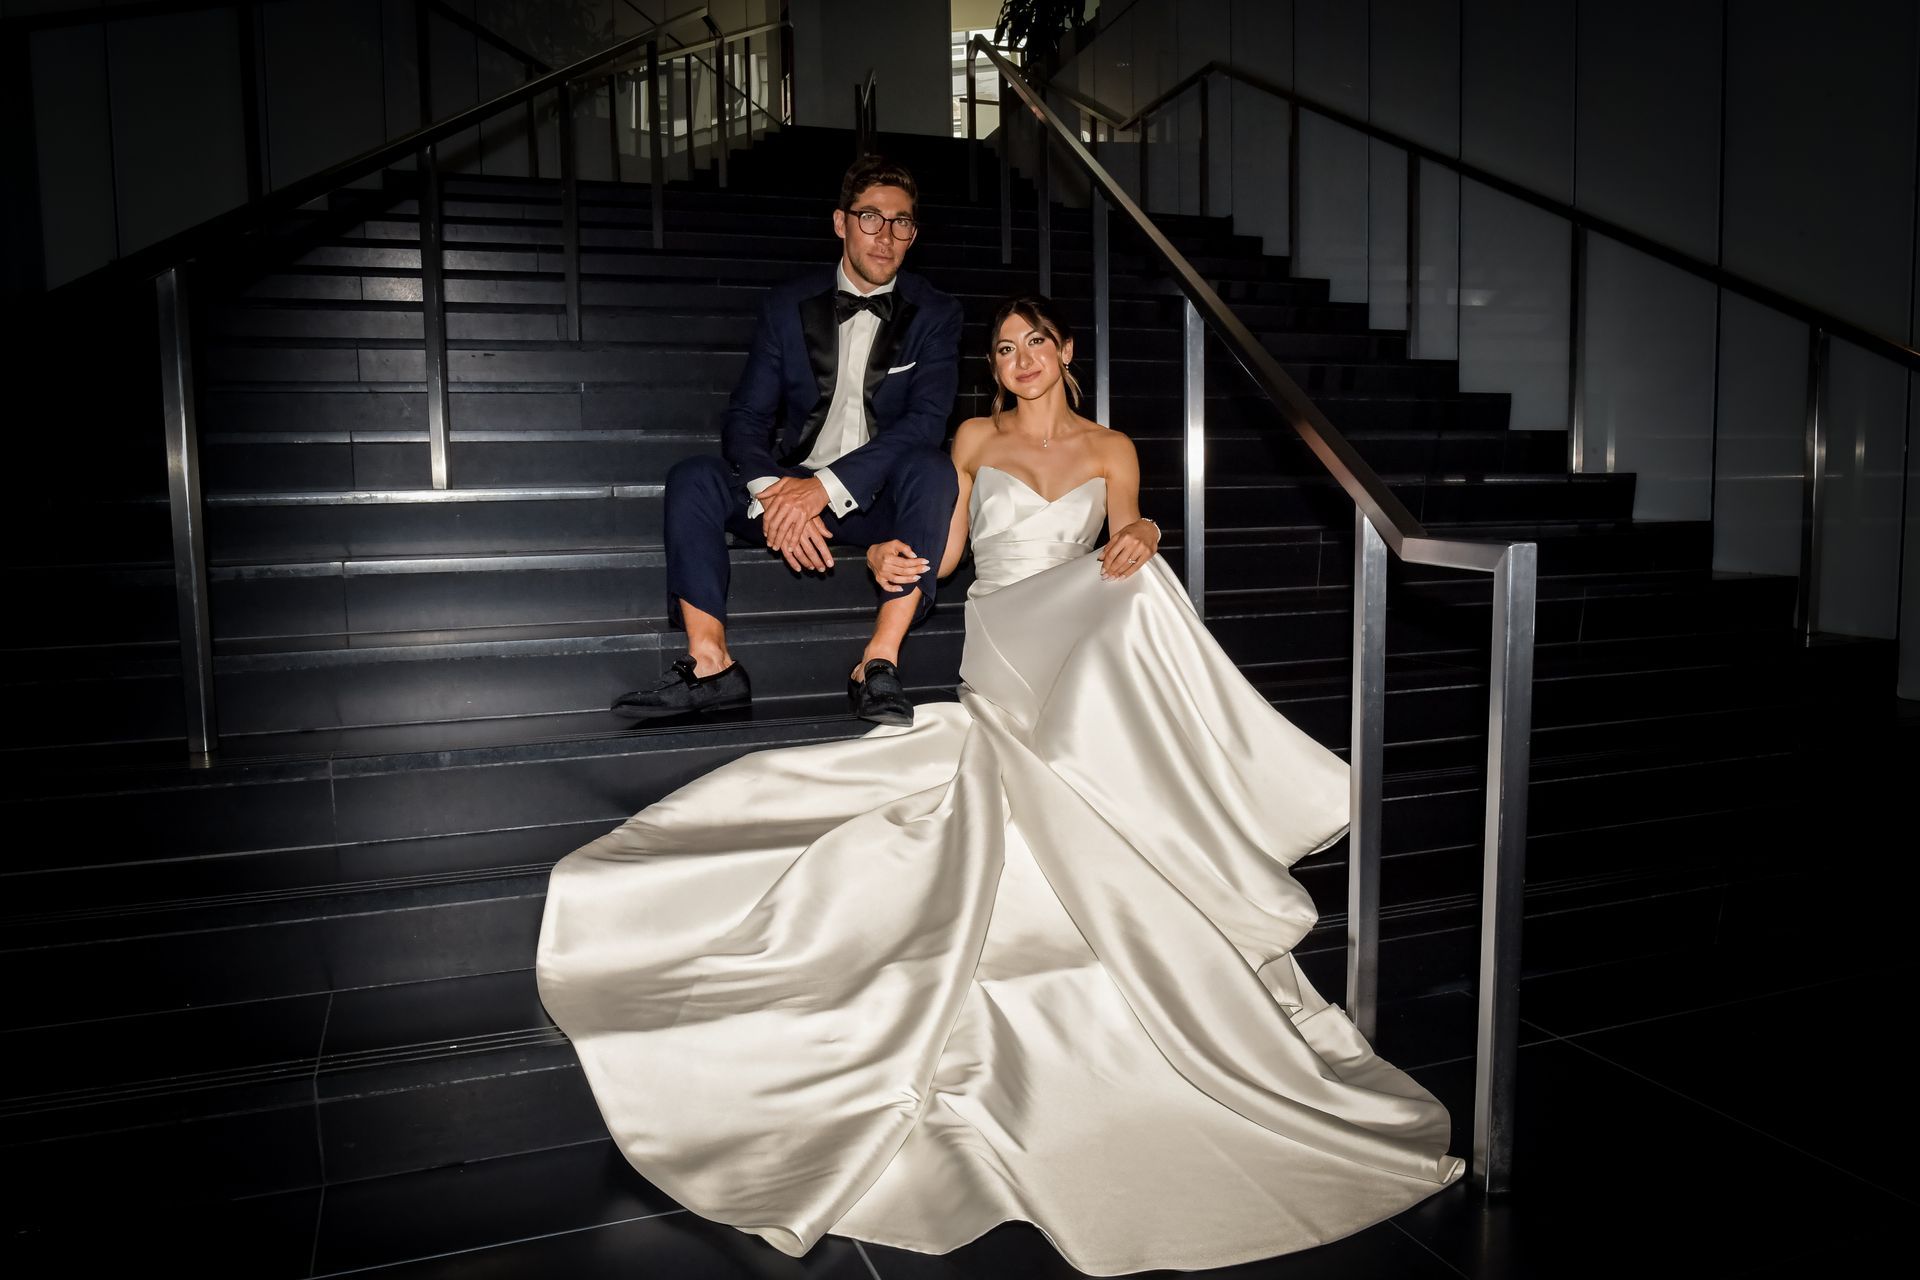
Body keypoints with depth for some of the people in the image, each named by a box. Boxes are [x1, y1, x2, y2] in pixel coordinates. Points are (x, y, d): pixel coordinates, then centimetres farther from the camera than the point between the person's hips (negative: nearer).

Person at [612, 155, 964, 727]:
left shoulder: (935, 315, -1)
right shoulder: (790, 304, 4)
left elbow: (925, 421, -16)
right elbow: (746, 418, -3)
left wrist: (827, 486, -29)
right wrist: (774, 494, -26)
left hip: (881, 496, -1)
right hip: (790, 486, 2)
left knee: (931, 466, -34)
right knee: (691, 477, -22)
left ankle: (879, 663, -34)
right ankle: (711, 664, -25)